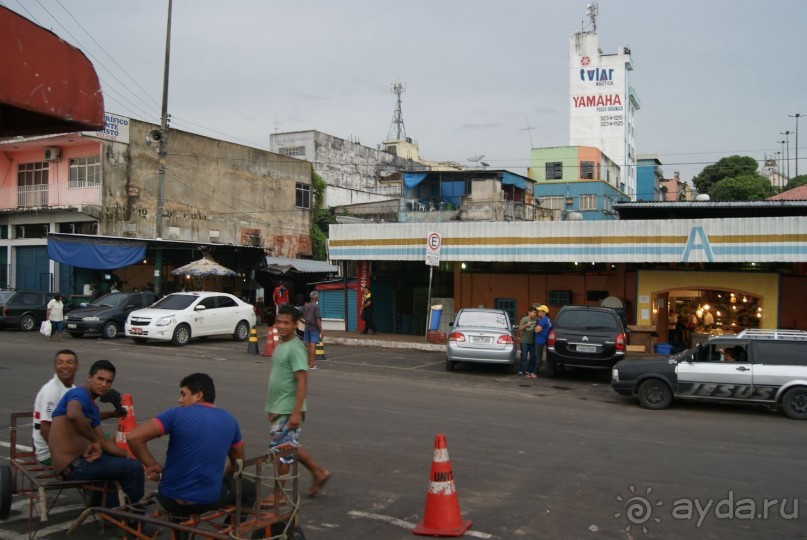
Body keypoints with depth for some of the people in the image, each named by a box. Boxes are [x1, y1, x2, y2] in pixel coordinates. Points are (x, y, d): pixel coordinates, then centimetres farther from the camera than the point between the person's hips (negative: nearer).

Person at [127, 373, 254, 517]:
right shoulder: (229, 420, 3)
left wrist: (154, 466, -5)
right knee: (248, 489, 29)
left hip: (170, 499, 0)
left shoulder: (176, 414, -8)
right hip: (208, 500, 0)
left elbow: (133, 438, -18)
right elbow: (238, 463, 15)